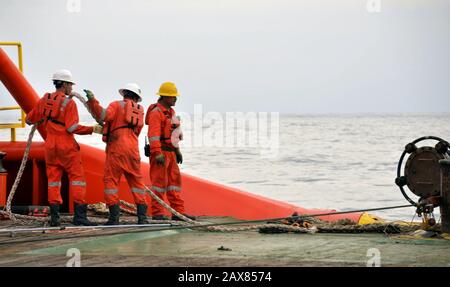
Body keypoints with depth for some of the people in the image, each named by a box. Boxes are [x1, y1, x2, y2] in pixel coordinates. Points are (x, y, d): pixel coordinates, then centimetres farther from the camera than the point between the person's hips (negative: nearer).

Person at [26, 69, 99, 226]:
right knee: (77, 178, -2)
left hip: (51, 146, 6)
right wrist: (92, 129, -12)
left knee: (53, 179, 8)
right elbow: (72, 128, -19)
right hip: (67, 146, -6)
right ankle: (79, 215, -9)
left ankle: (54, 217, 3)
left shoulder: (44, 100, 6)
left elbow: (29, 119, 15)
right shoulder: (69, 103, -12)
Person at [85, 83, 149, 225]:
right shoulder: (140, 110, 20)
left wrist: (92, 101, -9)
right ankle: (142, 216, 3)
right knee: (136, 181, 10)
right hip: (133, 149, 4)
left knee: (111, 180, -1)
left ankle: (114, 217, -8)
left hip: (116, 148, -4)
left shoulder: (117, 105, 5)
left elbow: (104, 115, -14)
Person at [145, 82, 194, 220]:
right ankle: (157, 213, -3)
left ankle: (178, 211, 11)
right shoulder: (156, 113, -13)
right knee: (160, 181, -7)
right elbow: (153, 134, -21)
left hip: (170, 152, 9)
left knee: (174, 180, 8)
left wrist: (177, 151, 23)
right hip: (160, 152, -9)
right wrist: (157, 154, -27)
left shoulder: (171, 112, 17)